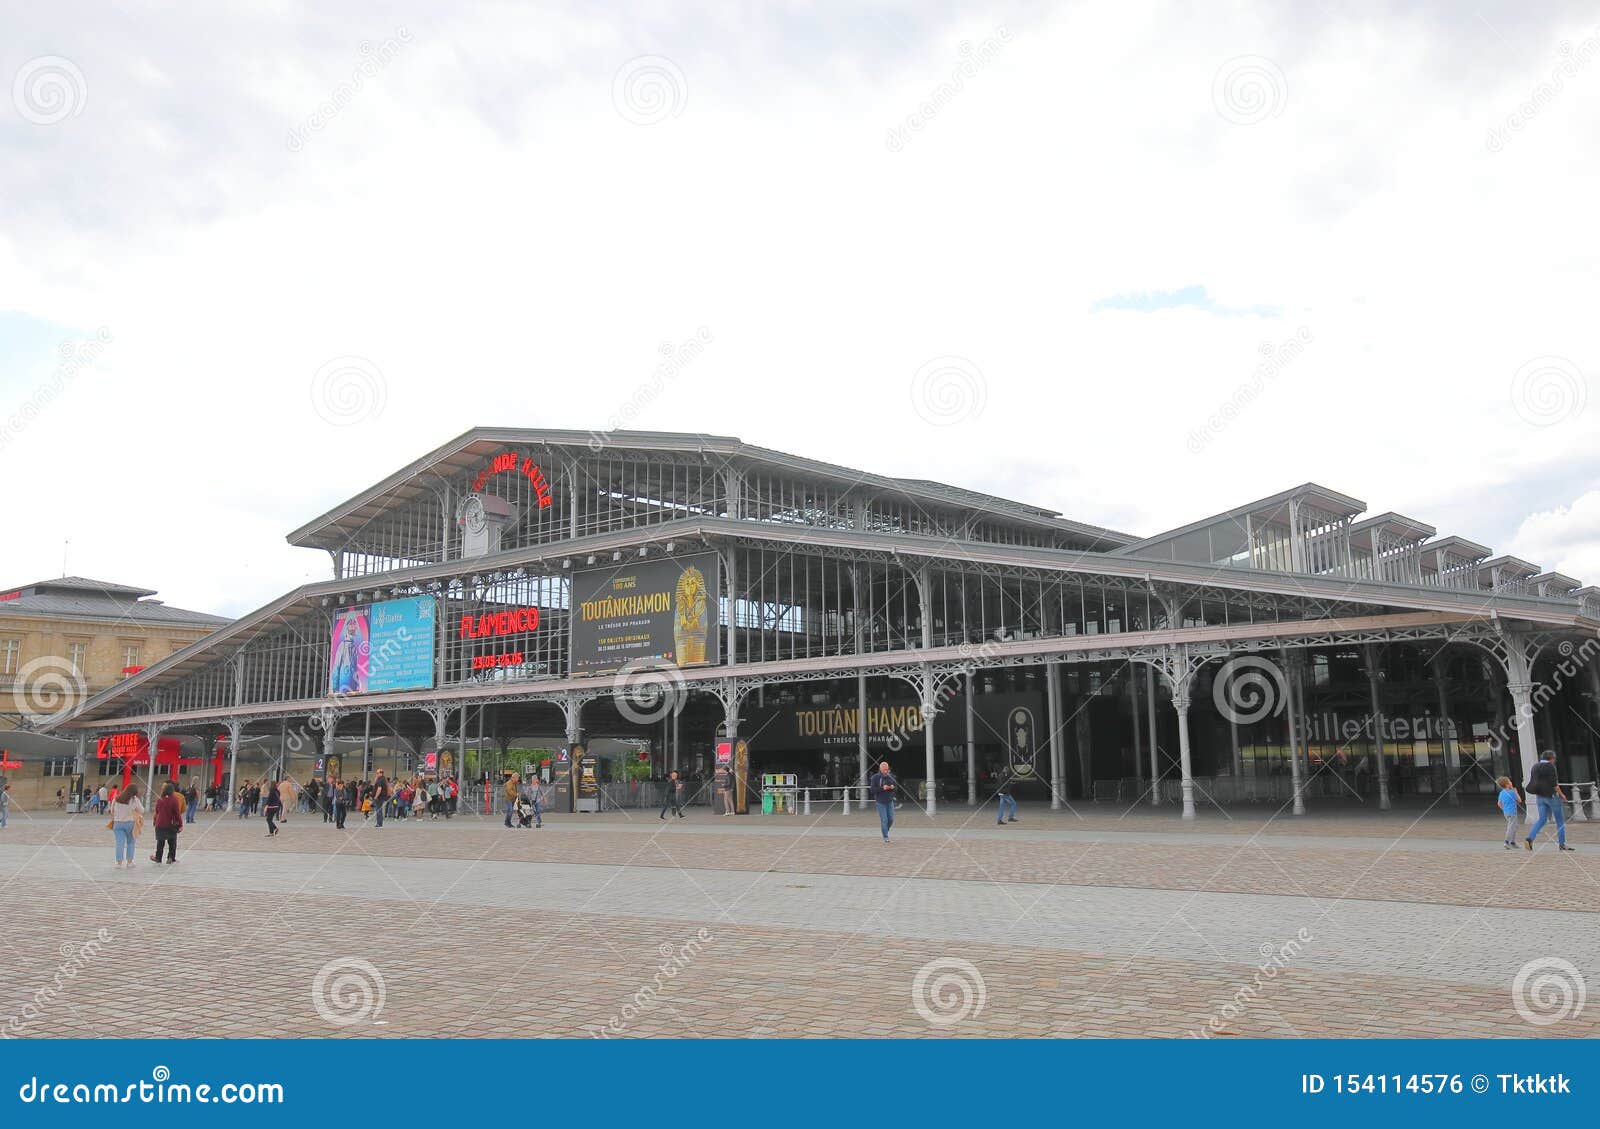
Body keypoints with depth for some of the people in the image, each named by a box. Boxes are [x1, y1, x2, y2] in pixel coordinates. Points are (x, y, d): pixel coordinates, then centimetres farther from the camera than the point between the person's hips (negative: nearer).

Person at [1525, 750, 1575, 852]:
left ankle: (1530, 838, -13)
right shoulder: (1550, 766, -12)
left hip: (1540, 797, 7)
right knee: (1560, 820, 7)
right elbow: (1554, 784, -17)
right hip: (1551, 796, -6)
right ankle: (1562, 844, 12)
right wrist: (1561, 794, -5)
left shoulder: (1535, 767, 10)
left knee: (1541, 819, 6)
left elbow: (1532, 783, 12)